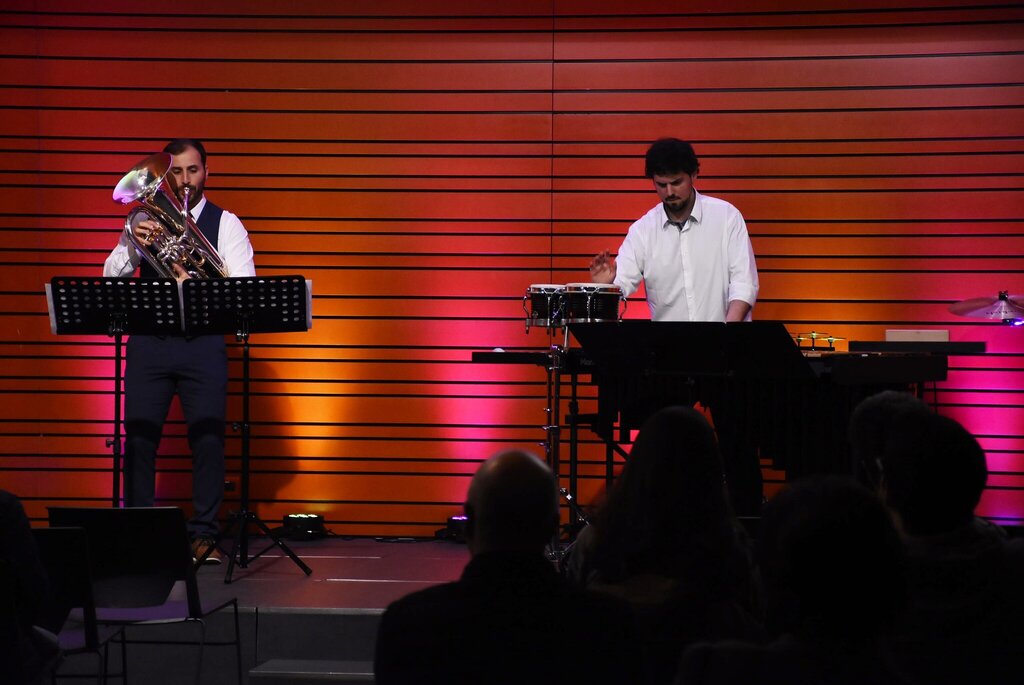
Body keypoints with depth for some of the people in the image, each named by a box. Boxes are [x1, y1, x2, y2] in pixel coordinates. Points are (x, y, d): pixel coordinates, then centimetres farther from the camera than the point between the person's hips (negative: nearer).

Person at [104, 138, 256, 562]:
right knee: (139, 436, 0)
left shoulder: (225, 224, 5)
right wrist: (133, 243, -15)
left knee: (207, 438, -4)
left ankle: (204, 534, 4)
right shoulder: (146, 220, 11)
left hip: (203, 343, -2)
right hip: (148, 342, 2)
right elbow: (112, 276, 3)